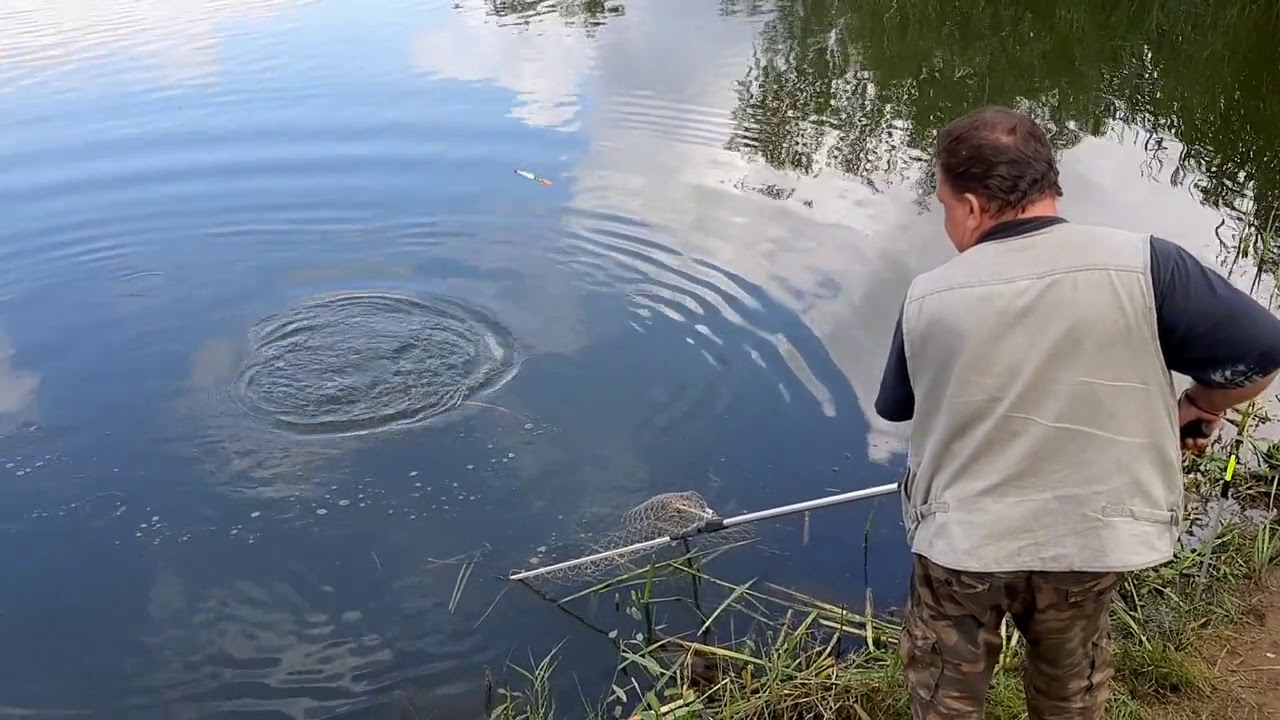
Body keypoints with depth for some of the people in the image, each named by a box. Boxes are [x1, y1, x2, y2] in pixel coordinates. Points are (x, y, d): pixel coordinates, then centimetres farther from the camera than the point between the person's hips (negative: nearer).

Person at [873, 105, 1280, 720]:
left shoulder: (928, 297, -11)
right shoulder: (1141, 264, -16)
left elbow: (895, 407, 5)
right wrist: (1197, 406, 7)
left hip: (960, 540, -1)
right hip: (1091, 537, 1)